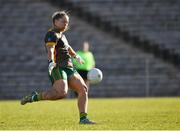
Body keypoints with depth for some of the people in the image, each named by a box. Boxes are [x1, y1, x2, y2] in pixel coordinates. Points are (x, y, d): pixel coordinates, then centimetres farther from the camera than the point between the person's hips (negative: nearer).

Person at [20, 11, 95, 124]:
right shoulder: (52, 34, -8)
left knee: (83, 89, -3)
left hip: (68, 68, 9)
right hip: (58, 68, -9)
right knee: (61, 93, -30)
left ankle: (83, 118, -3)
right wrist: (51, 62, -45)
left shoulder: (61, 34, 21)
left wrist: (76, 56, 57)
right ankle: (35, 97, -13)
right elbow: (50, 49, -27)